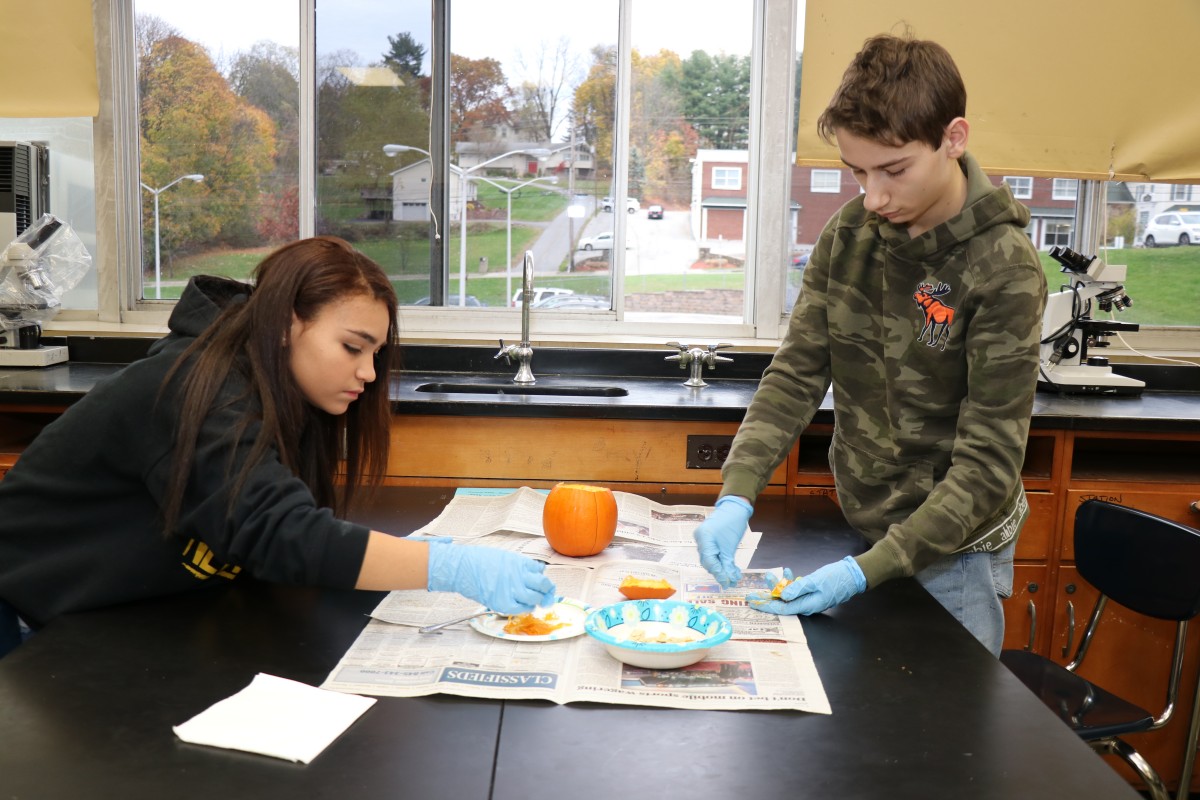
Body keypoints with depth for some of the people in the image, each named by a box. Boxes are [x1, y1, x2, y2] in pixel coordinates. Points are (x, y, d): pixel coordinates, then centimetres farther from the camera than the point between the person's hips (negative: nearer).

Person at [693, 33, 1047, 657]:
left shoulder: (1004, 270, -21)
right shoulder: (849, 232, -5)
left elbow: (988, 463, -20)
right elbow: (796, 375, -4)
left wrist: (868, 571, -26)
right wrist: (735, 496, -18)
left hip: (952, 551, -4)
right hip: (858, 530, 5)